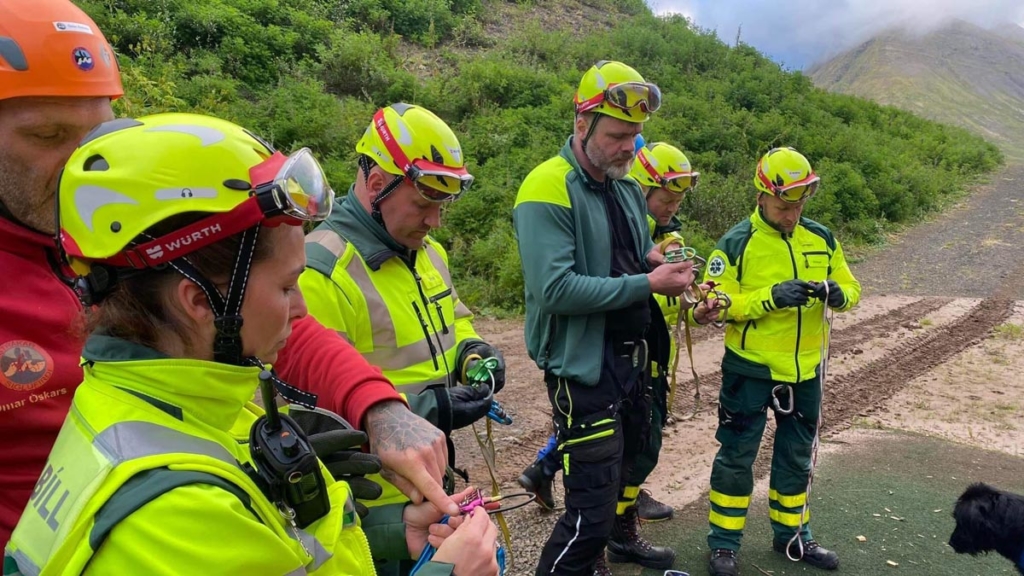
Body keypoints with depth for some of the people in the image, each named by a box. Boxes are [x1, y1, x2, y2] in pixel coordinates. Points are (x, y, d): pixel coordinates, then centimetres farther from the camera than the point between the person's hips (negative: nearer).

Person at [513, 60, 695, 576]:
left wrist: (656, 261, -3)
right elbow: (555, 289, -28)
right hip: (584, 366, -9)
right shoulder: (548, 189, -19)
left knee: (626, 463, 28)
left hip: (631, 356, 9)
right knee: (590, 509, -7)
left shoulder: (627, 188, 9)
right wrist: (648, 284, -23)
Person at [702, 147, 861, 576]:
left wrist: (837, 293, -16)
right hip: (749, 370, -5)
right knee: (736, 457, 6)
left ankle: (791, 535, 37)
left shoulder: (821, 239, 3)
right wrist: (771, 297, -28)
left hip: (805, 370, 5)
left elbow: (852, 291, 8)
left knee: (796, 456, 18)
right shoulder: (736, 244, -11)